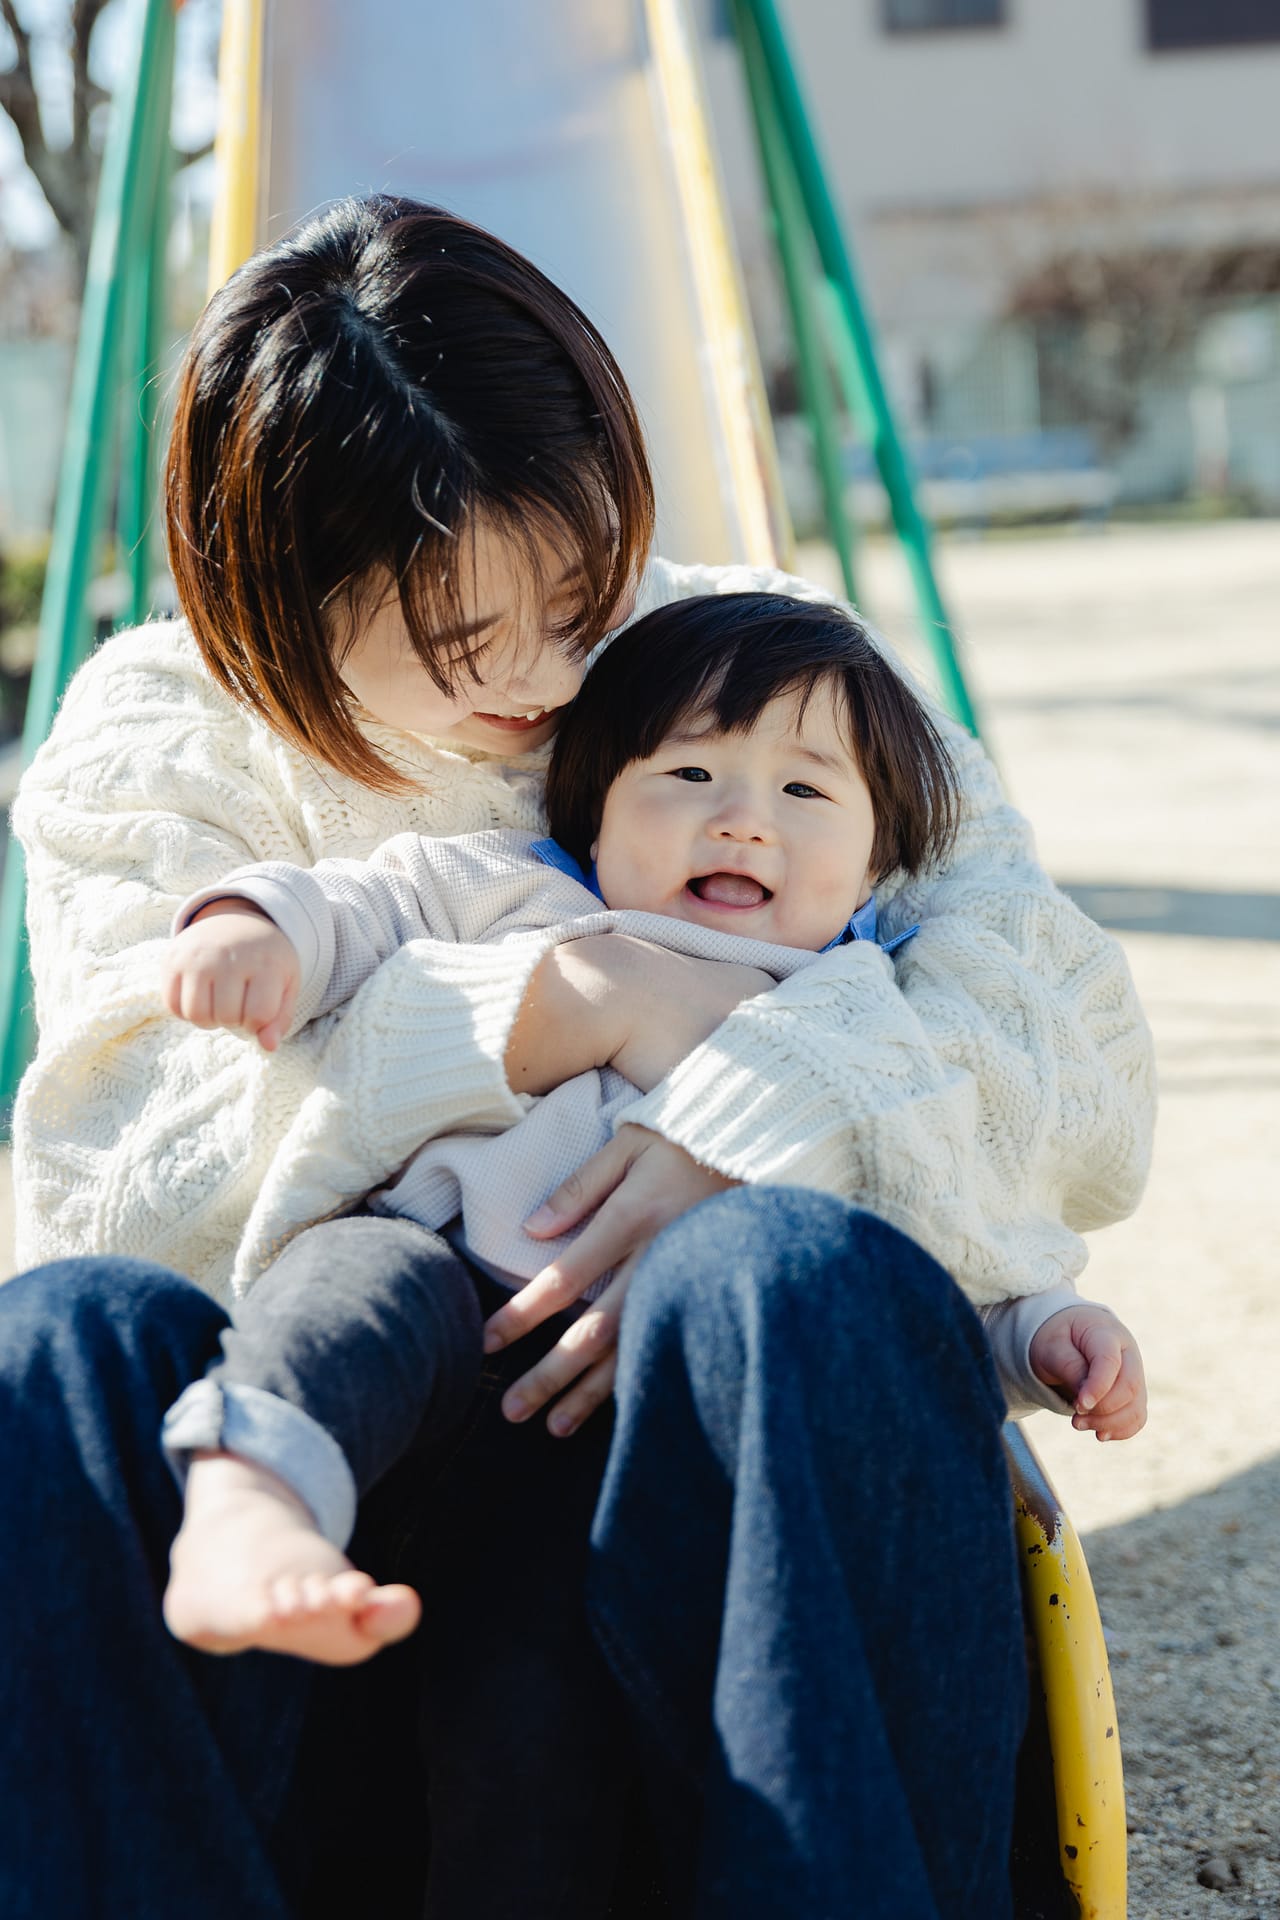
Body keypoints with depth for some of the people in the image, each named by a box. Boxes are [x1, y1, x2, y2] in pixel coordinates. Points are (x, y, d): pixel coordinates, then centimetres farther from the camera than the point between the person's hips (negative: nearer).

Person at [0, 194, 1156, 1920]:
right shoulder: (157, 746, 9)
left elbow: (1086, 1063, -1)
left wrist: (769, 1110, -22)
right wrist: (541, 1006, -14)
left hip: (696, 1478, 0)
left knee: (803, 1276, -35)